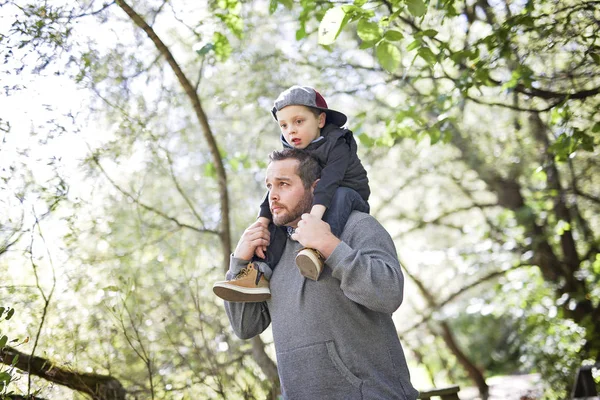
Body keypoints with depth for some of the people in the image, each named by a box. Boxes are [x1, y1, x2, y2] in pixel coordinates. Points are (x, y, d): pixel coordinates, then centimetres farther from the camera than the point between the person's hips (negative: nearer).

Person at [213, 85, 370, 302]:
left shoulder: (337, 145, -18)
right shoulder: (291, 154, 1)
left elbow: (328, 182, -36)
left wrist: (315, 215, -53)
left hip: (351, 202, -6)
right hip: (310, 207, 6)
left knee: (341, 194, -36)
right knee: (277, 216, -13)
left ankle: (317, 251, -58)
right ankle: (260, 272, -28)